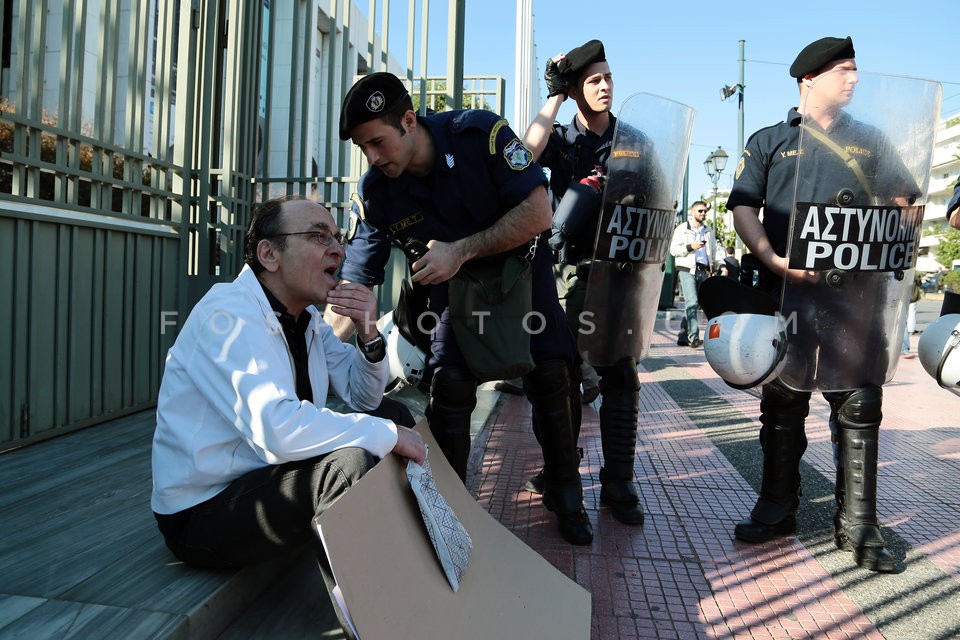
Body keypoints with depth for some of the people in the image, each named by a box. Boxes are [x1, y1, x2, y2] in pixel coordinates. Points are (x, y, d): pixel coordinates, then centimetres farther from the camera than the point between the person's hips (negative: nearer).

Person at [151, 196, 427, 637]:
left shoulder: (307, 318, 5)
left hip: (265, 480, 9)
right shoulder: (228, 314, -22)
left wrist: (367, 334, -10)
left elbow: (365, 398, 9)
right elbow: (277, 429, -36)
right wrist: (389, 435, -27)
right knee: (351, 461, -31)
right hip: (202, 512, -9)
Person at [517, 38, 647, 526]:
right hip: (571, 268, 0)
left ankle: (618, 483, 6)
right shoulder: (561, 138, 8)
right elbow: (528, 151, -14)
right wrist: (554, 95, -5)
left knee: (620, 376, -2)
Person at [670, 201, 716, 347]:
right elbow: (673, 249, -2)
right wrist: (690, 247, -15)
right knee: (691, 302, -18)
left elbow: (713, 249, 29)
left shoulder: (709, 230, 21)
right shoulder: (682, 229, 5)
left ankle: (683, 337, 10)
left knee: (692, 304, 5)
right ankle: (694, 337, -22)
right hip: (687, 269, -5)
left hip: (703, 270, 5)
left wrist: (711, 264, 13)